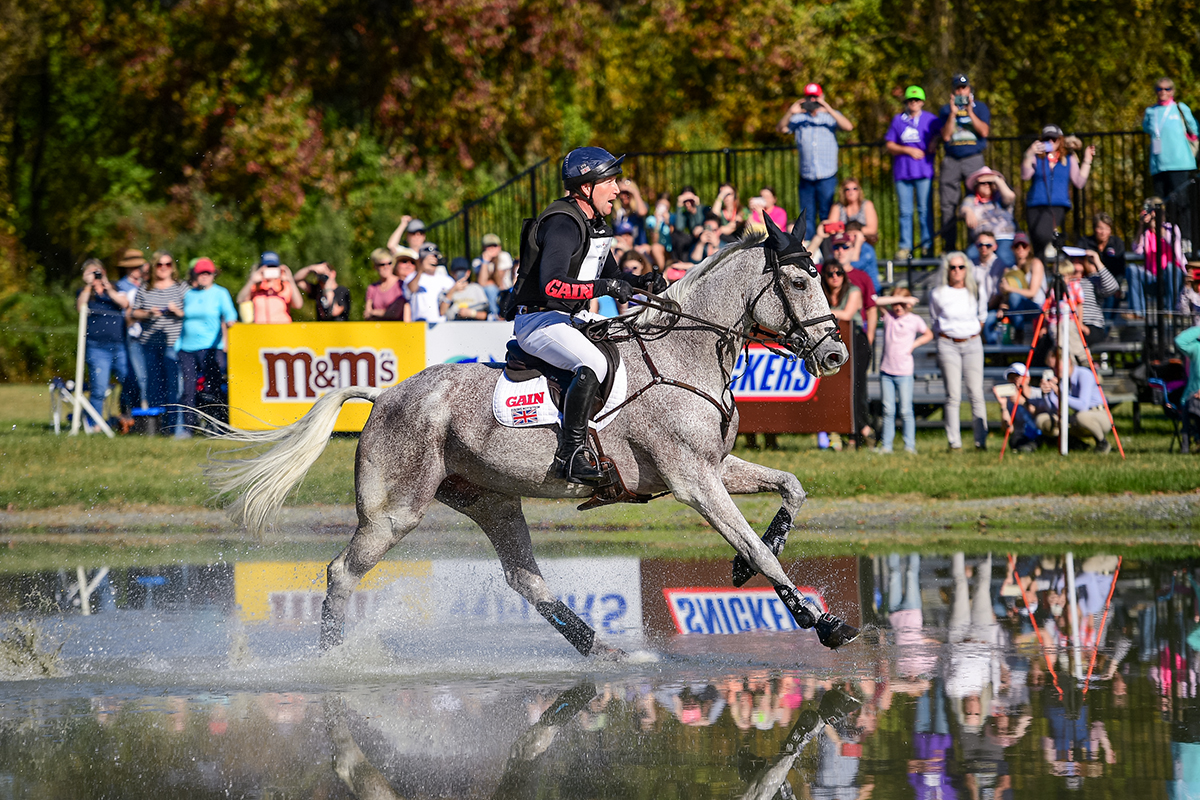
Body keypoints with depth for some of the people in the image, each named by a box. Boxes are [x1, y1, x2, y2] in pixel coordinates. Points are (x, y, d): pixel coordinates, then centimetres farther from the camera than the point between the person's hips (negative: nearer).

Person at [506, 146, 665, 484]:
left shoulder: (595, 225, 13)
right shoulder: (563, 224, -20)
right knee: (594, 364, -32)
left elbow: (612, 277, 22)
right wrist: (602, 287, -35)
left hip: (570, 318, 11)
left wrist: (643, 284, 2)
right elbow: (551, 286, -32)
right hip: (537, 320, -11)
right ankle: (570, 453, -29)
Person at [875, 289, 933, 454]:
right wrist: (900, 298, -17)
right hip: (886, 371, 2)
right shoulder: (888, 316, 4)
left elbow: (929, 335, 16)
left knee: (905, 410, -2)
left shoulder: (915, 320, 1)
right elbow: (877, 302, -12)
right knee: (888, 410, 3)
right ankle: (886, 445, 7)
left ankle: (910, 445, 2)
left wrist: (914, 345, -1)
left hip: (904, 372, -2)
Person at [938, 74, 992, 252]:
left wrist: (970, 111, -11)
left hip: (973, 159, -1)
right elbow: (946, 136, 0)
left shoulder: (979, 107, 9)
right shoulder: (945, 110, 12)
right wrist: (953, 113, -8)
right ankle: (949, 246, 0)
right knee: (948, 205, -3)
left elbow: (984, 131, -5)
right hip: (951, 161, 1)